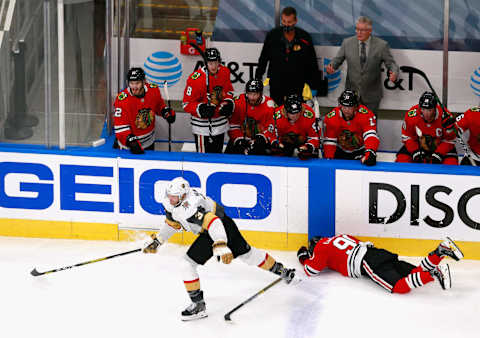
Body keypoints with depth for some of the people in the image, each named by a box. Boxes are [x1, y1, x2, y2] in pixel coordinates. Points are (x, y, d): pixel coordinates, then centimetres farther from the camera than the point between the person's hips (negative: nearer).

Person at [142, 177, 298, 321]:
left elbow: (213, 222, -45)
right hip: (207, 233, 9)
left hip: (221, 225, -9)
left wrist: (221, 246, -53)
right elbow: (172, 224, 16)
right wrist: (156, 241, 13)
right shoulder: (170, 203, -5)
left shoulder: (190, 206, -36)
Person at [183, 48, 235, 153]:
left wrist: (228, 103, -3)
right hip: (203, 126, -6)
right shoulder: (196, 79, -23)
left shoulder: (225, 72, -4)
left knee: (218, 153, 18)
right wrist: (200, 109, -32)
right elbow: (187, 104, -16)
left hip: (220, 124, 6)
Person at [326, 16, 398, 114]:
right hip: (352, 92, 1)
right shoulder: (347, 43, 0)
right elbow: (337, 59, 5)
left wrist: (394, 73, -29)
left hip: (372, 95, -1)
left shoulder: (381, 45, -6)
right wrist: (331, 66, -18)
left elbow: (391, 63, -6)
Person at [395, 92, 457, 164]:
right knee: (402, 159, -17)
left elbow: (449, 140, -14)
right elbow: (407, 136, -7)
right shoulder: (411, 115, -22)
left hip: (440, 147, -1)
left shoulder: (444, 117, -27)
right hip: (418, 146, 1)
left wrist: (438, 155, -23)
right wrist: (415, 152, -18)